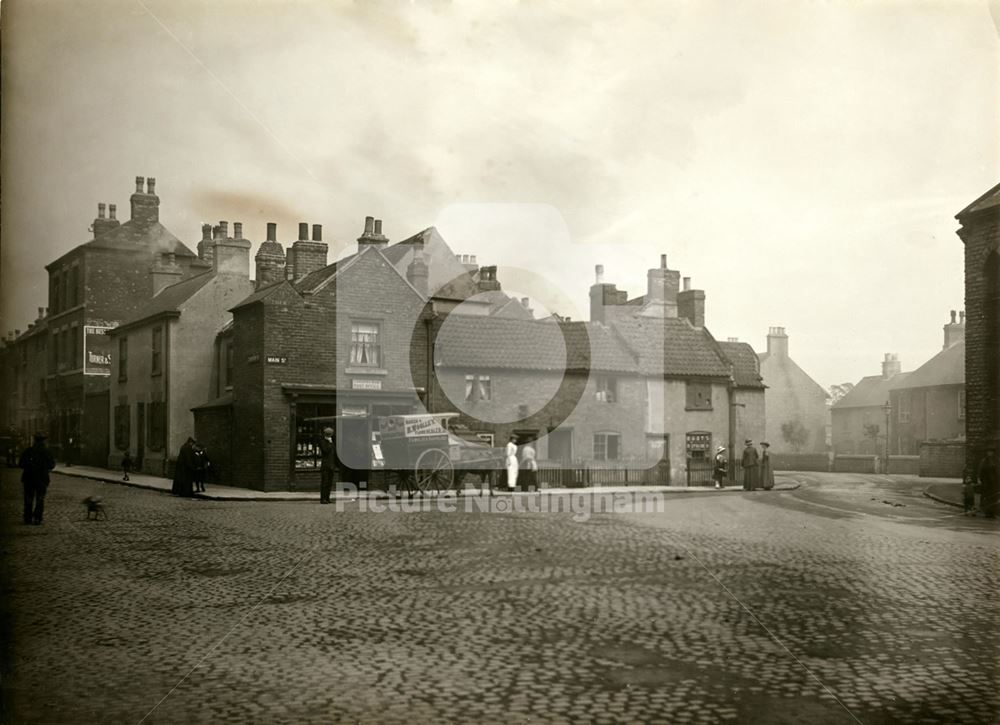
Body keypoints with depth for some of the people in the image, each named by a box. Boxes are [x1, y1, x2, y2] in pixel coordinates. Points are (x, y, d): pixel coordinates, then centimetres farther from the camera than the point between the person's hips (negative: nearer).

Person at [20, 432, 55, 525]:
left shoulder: (28, 451, -3)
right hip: (42, 479, -1)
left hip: (29, 479, 1)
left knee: (28, 500, 12)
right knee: (40, 500, 4)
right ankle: (37, 519, -1)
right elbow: (51, 465, -2)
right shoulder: (47, 452, -5)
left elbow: (21, 464, -2)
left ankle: (27, 518, 13)